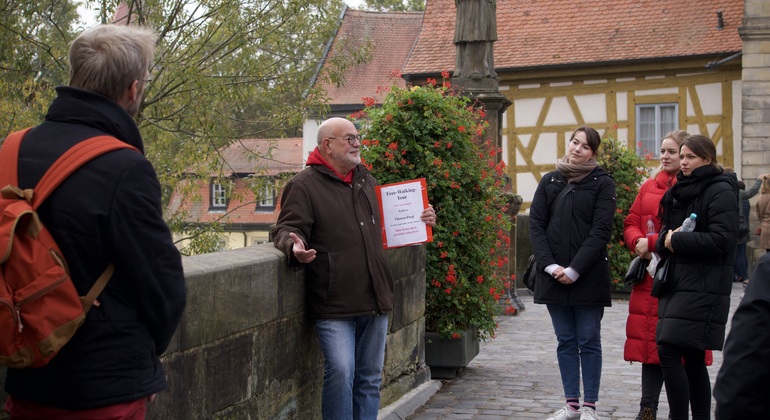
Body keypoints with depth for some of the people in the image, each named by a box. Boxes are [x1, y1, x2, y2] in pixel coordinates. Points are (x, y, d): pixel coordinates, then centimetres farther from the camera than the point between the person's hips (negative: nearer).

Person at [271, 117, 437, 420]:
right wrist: (295, 247, -33)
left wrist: (418, 221, 17)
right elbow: (286, 229, -11)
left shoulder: (365, 179, 16)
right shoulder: (304, 185, -6)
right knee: (341, 372, -16)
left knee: (370, 377, 13)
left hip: (374, 302, 7)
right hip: (334, 304, -7)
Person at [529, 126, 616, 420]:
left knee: (588, 341, 2)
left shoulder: (602, 183, 0)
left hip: (588, 277, -3)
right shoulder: (549, 181, 10)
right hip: (554, 276, 3)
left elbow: (601, 231, -8)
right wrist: (549, 265, -9)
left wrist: (575, 270, -14)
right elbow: (536, 225, 4)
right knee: (565, 341, 9)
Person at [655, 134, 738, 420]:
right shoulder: (681, 190, 19)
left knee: (668, 351, -14)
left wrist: (676, 241, -12)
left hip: (702, 288, -8)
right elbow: (665, 236, 18)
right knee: (691, 357, 8)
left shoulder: (720, 191, -6)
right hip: (677, 283, 8)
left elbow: (720, 240, -17)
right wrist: (665, 240, -5)